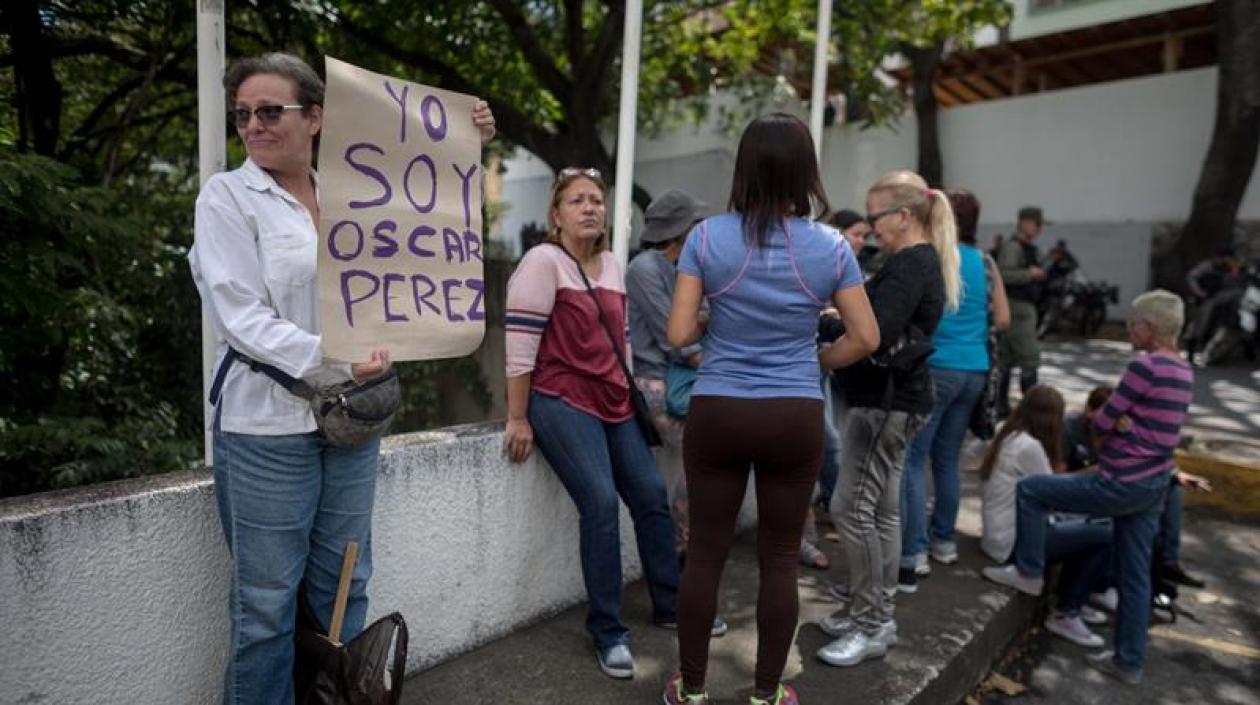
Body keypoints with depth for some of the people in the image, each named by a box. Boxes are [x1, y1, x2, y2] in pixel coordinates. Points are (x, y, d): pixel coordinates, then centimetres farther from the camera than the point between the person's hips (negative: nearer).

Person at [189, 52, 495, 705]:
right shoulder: (227, 196, -2)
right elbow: (240, 318, -12)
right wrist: (335, 360, -22)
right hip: (269, 424, -4)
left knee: (344, 588, 14)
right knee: (267, 601, 5)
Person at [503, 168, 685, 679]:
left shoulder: (612, 265, 13)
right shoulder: (543, 261, -10)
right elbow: (520, 344, -14)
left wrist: (629, 393, 18)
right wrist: (518, 419, -15)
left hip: (613, 403, 8)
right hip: (562, 404, -7)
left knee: (651, 495, 7)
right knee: (600, 503, -16)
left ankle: (669, 605, 26)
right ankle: (608, 633, 1)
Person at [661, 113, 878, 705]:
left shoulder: (707, 237, -6)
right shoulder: (830, 246, -2)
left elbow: (679, 334, -7)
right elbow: (866, 338, 1)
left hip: (717, 413, 0)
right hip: (796, 417, 1)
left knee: (705, 553, 12)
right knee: (779, 560, 13)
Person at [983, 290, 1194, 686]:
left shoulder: (1145, 366, -19)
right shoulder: (1183, 371, 10)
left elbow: (1101, 423, -13)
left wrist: (1114, 421, 9)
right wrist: (1126, 423, -3)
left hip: (1121, 485, -9)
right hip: (1154, 486, 9)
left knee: (1029, 491, 3)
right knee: (1134, 575, 16)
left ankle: (1029, 573, 15)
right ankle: (1129, 662, 26)